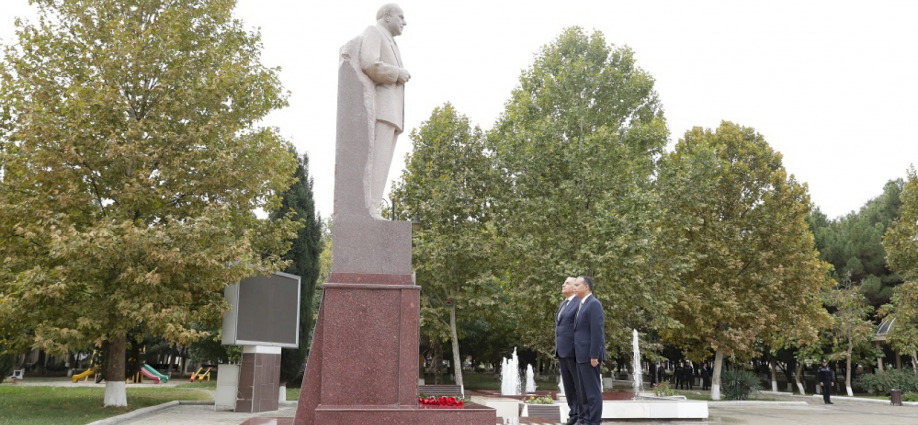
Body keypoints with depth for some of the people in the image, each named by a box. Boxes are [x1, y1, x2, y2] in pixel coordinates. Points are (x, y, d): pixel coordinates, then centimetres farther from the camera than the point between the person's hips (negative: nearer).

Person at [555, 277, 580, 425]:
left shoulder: (580, 303, -9)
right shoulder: (562, 304, 19)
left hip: (574, 351, -9)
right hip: (562, 351, 9)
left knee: (580, 385, -2)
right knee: (568, 385, 9)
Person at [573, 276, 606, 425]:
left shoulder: (594, 304, -13)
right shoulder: (582, 305, 17)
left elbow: (597, 331, -19)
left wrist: (594, 355, -21)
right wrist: (579, 354, 15)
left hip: (589, 355, -10)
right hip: (582, 355, 10)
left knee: (593, 390, -3)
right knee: (582, 390, 15)